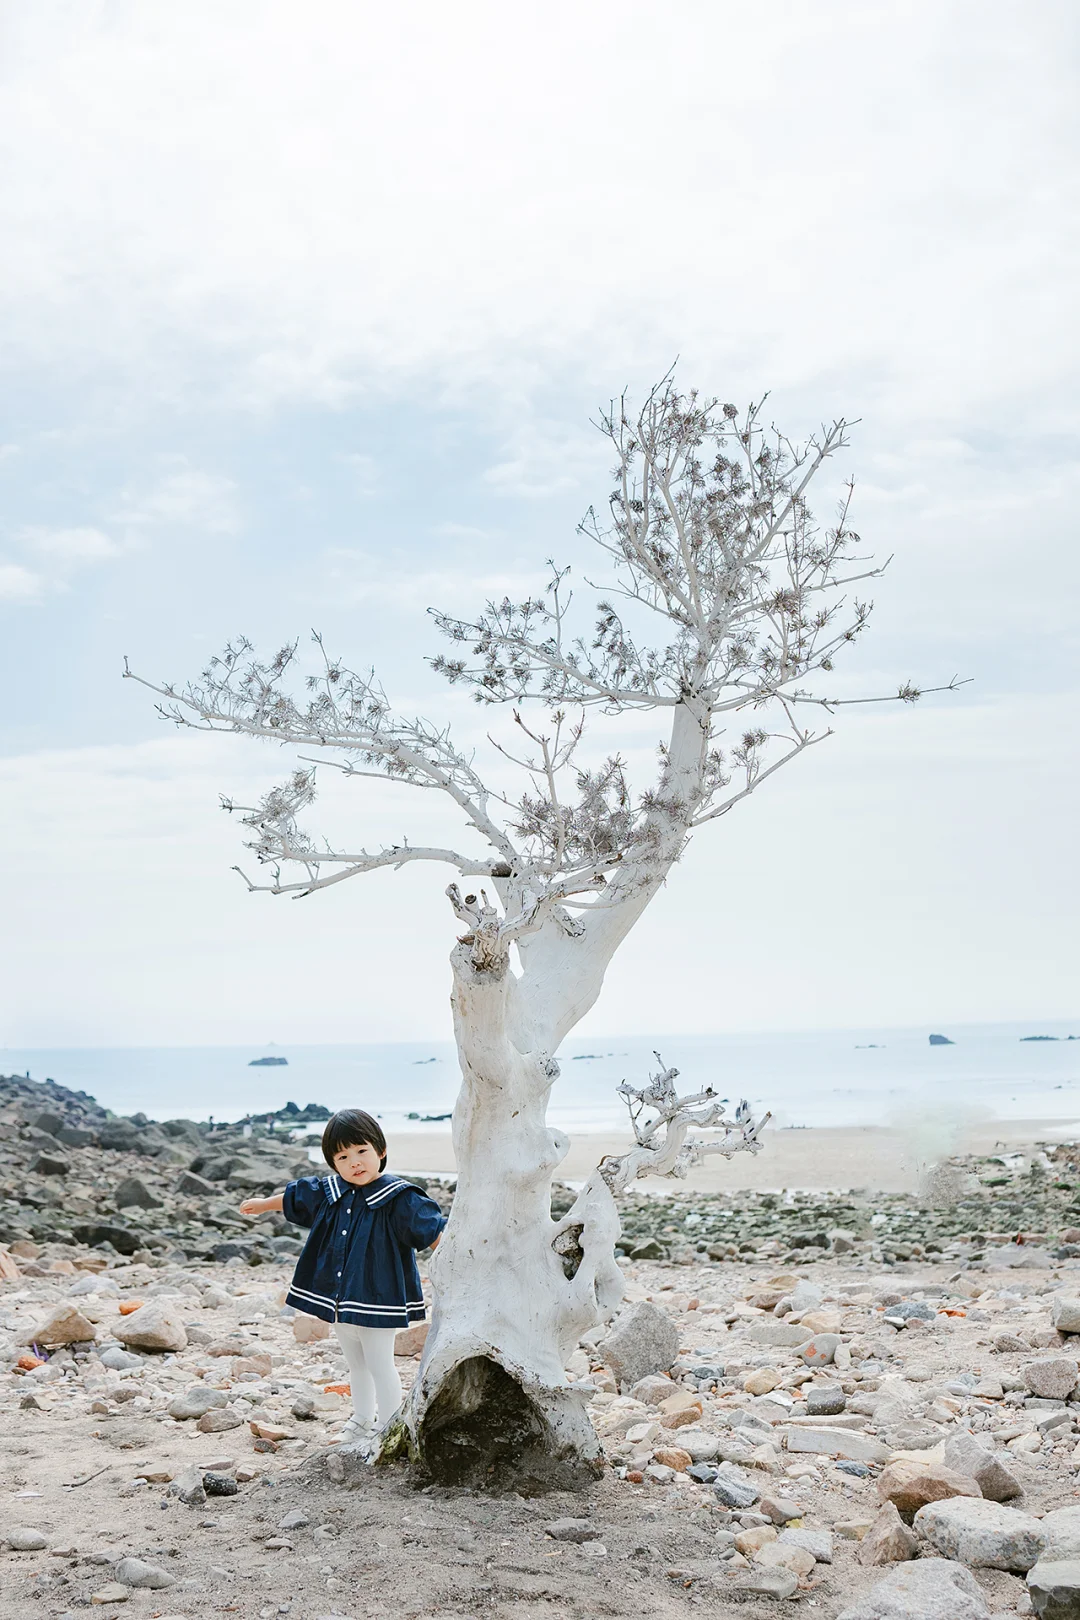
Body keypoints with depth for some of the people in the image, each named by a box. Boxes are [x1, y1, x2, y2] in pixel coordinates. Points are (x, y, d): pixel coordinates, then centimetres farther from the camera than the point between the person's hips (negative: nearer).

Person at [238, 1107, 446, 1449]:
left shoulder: (398, 1198, -16)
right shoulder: (328, 1193, 4)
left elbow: (433, 1231, -21)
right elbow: (294, 1197, 23)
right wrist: (264, 1203, 37)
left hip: (377, 1298, -7)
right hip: (339, 1299, 7)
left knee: (380, 1364, 0)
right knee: (356, 1364, 20)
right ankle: (362, 1422, 35)